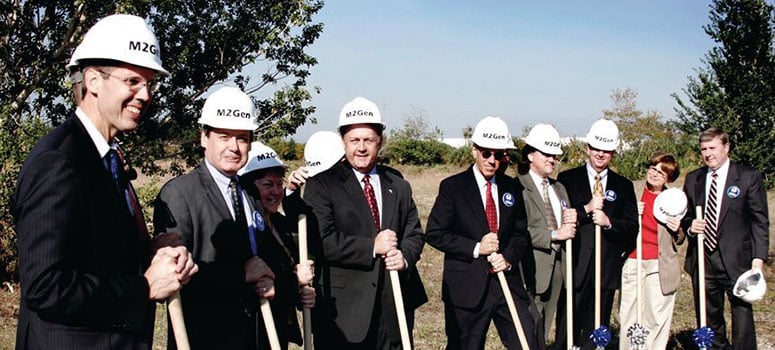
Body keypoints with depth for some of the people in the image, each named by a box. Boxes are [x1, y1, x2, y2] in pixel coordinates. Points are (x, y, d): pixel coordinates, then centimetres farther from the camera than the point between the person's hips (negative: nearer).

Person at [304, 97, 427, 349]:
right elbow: (321, 241, -14)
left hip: (394, 303, 5)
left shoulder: (398, 186, 12)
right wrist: (372, 247, -16)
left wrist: (405, 257, -8)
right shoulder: (321, 184, -4)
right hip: (344, 308, -4)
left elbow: (414, 233, 14)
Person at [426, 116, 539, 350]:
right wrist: (476, 248, -16)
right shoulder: (452, 187, -4)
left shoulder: (512, 188, 9)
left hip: (507, 282, 4)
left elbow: (521, 232, 14)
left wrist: (509, 258, -7)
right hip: (466, 287, -4)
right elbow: (434, 233, -7)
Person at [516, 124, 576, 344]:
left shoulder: (559, 188, 18)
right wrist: (554, 235, -18)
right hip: (532, 269, -8)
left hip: (557, 267, 8)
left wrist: (570, 223, 0)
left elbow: (566, 228, 22)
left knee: (543, 335, 13)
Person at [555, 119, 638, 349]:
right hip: (574, 266, -2)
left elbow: (633, 226, 6)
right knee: (568, 330, 0)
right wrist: (586, 209, -16)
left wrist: (609, 222, -11)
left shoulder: (624, 186, 11)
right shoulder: (567, 179, 3)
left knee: (597, 331, 8)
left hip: (607, 267, 3)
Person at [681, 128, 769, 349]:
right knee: (708, 318, 11)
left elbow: (760, 221, -2)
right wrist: (690, 227, -4)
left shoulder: (748, 177, -1)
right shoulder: (692, 179, 10)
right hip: (702, 261, 4)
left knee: (742, 313, -5)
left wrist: (758, 258, -10)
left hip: (736, 260, -4)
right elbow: (685, 216, 19)